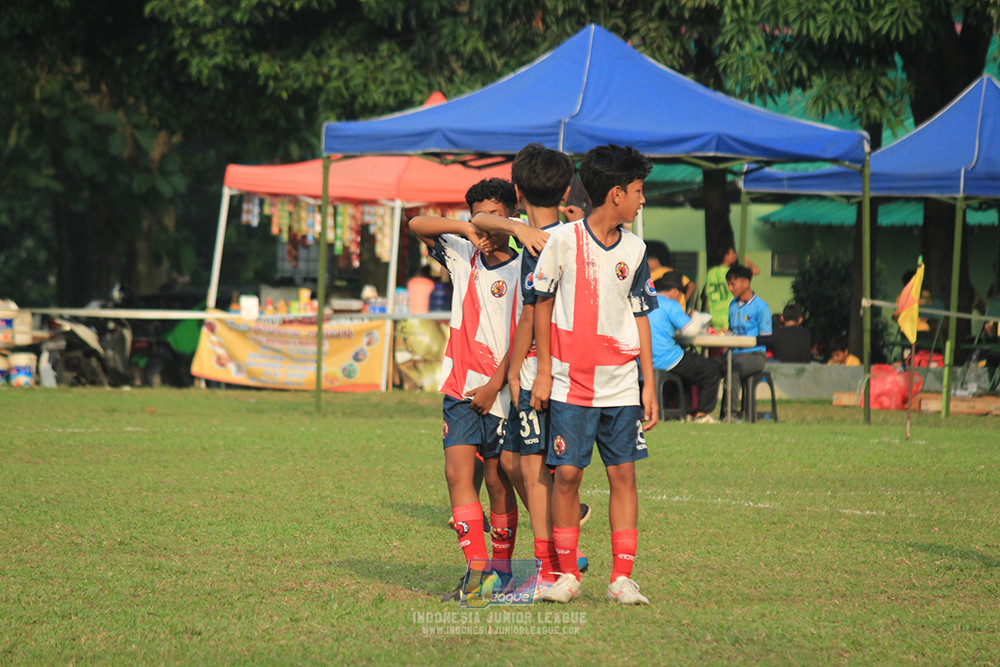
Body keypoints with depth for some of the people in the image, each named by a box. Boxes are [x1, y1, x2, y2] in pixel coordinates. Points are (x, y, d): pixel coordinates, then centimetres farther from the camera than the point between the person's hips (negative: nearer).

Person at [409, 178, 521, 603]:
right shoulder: (464, 256, 8)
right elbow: (418, 226, 1)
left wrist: (494, 386, -12)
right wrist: (465, 229, -14)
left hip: (501, 391, -3)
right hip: (461, 386, 4)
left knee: (498, 481, 4)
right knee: (458, 472, -10)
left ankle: (500, 570, 19)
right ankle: (476, 571, -14)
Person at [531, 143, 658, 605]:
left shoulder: (634, 250, 7)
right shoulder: (563, 240, -4)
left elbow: (640, 316, 12)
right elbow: (542, 302, 3)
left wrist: (649, 384, 7)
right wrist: (543, 371, 0)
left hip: (621, 384, 3)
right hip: (571, 382, -3)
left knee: (623, 474, 0)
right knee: (566, 473, -3)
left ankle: (622, 577, 4)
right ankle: (567, 575, 9)